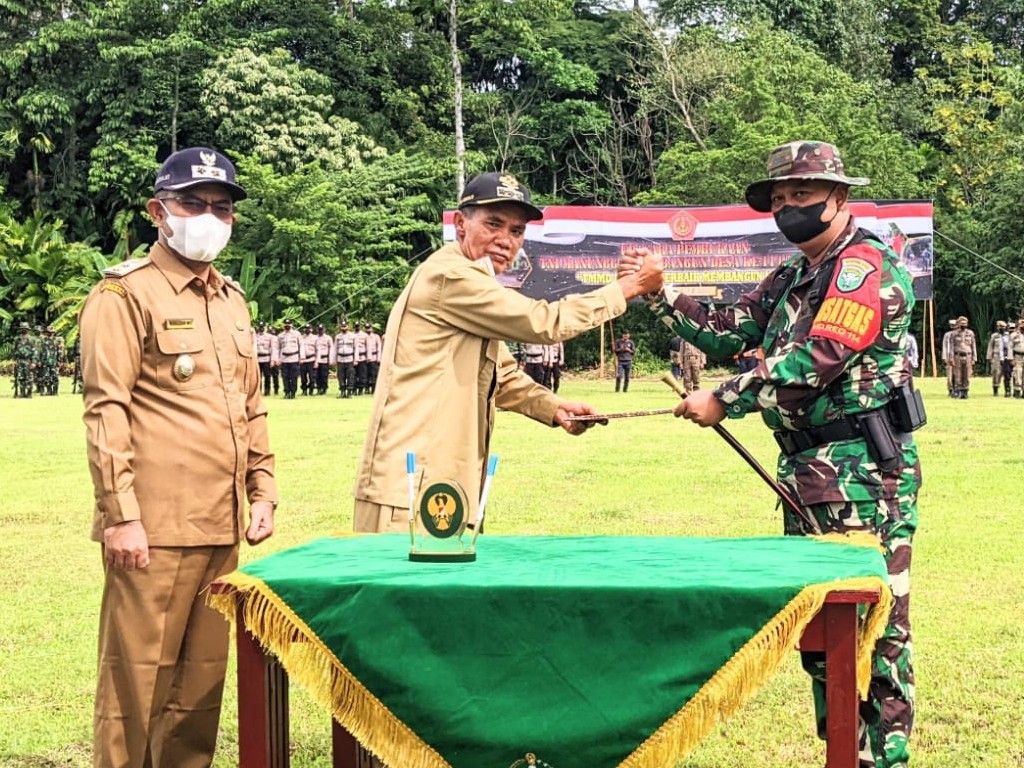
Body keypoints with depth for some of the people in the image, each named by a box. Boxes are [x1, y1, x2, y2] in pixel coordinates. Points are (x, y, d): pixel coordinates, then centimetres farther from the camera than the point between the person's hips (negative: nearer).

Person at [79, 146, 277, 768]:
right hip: (155, 528, -7)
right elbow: (105, 411, -11)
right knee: (138, 680, -1)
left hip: (222, 528, 7)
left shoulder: (232, 299, 18)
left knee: (203, 676, 12)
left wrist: (263, 492, 15)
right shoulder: (126, 293, -4)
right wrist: (121, 516, -16)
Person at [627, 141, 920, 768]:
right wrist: (658, 293, 5)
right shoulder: (793, 276, 18)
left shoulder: (866, 263, -11)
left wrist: (723, 401, -17)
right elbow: (729, 333, 15)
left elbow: (817, 359, -21)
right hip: (807, 468, 10)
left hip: (864, 470, -10)